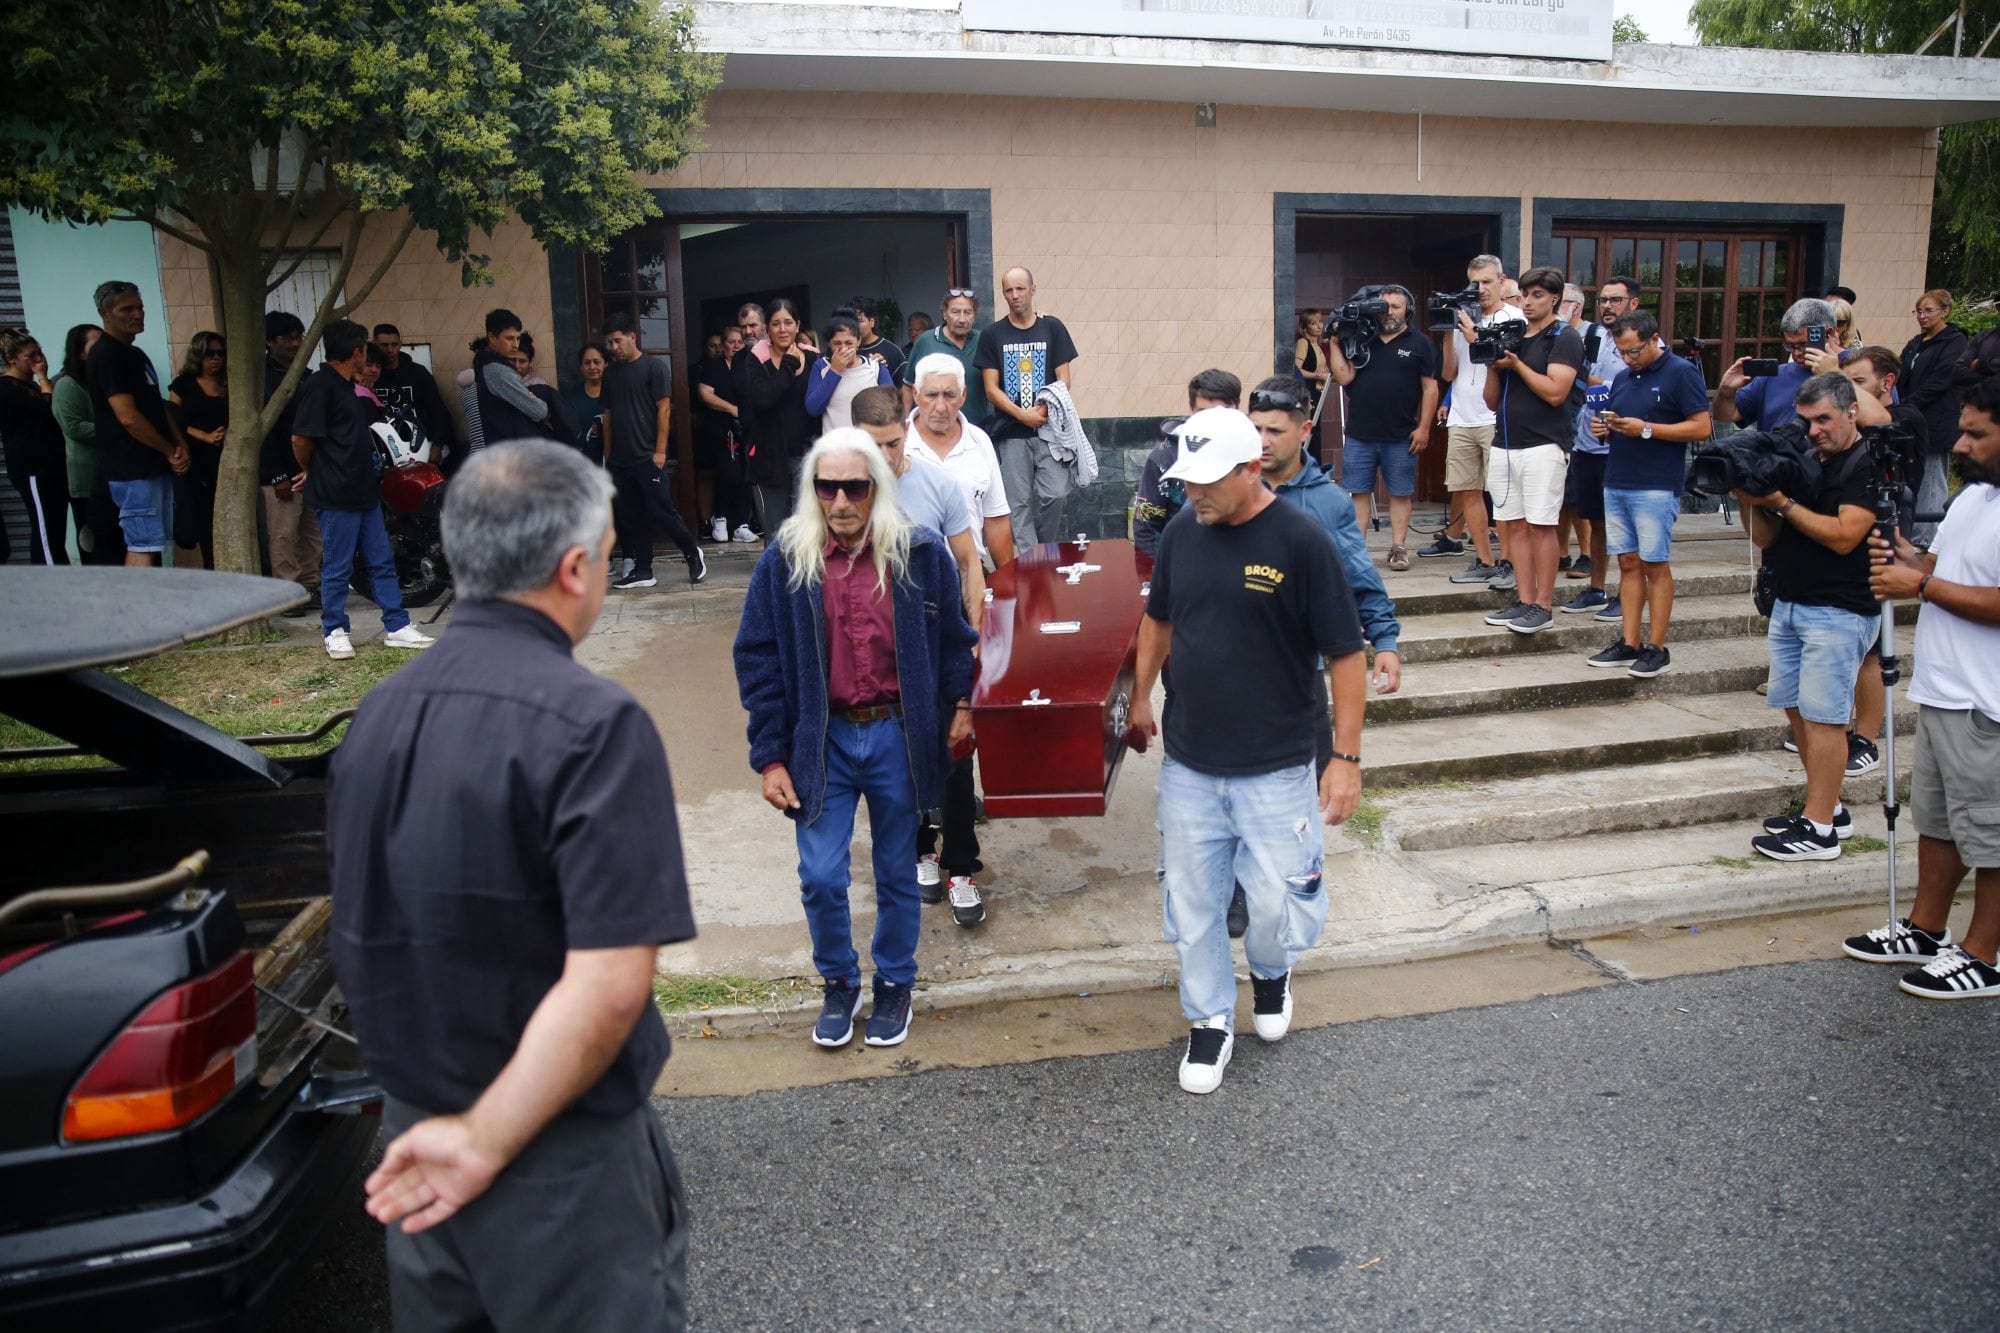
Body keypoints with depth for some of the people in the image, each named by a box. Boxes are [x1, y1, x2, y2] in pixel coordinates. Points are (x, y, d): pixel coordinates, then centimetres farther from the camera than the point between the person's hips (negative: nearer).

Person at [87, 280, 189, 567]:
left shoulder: (136, 354, 18)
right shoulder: (106, 355, -11)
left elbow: (157, 407, 19)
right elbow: (128, 417, -18)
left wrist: (180, 446, 2)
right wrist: (171, 451, -8)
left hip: (155, 465, 9)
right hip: (133, 468, -9)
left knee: (152, 544, 12)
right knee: (143, 547, -11)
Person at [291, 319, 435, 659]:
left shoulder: (347, 386, 16)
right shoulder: (318, 386, -14)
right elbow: (301, 439, -15)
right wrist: (310, 471, 1)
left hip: (363, 491, 9)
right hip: (336, 495, -9)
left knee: (381, 562, 11)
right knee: (337, 568, 2)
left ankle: (397, 626, 17)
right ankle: (335, 631, 13)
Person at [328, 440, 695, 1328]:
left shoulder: (378, 714, 1)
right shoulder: (592, 724, -22)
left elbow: (370, 942, 12)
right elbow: (607, 986, -28)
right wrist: (487, 1141, -17)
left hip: (412, 1130, 7)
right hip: (561, 1156, -7)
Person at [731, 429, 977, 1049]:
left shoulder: (921, 554, -6)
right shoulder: (784, 560, -6)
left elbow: (954, 637, 7)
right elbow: (758, 660, -3)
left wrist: (960, 703, -2)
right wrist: (771, 757, -5)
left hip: (899, 736, 0)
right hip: (822, 741, 0)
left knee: (897, 874, 13)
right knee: (820, 877, 1)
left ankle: (894, 985, 35)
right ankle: (839, 983, 28)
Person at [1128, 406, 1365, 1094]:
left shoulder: (1302, 540, -15)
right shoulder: (1182, 530, -1)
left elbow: (1346, 654, -11)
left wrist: (1347, 756, -12)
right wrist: (1141, 697, 21)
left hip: (1275, 768, -4)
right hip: (1188, 762, 4)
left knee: (1276, 900, 3)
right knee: (1192, 900, 11)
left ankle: (1271, 972, 37)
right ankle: (1211, 1020, 31)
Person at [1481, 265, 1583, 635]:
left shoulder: (1564, 338, -1)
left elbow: (1555, 392, -14)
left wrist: (1516, 363, -9)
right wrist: (1493, 364, 0)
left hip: (1543, 445, -7)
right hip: (1505, 444, 7)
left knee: (1541, 526, -6)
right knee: (1514, 524, 6)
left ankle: (1543, 606, -2)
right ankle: (1525, 601, 12)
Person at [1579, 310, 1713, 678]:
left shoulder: (1682, 373, -4)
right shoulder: (1623, 378, 17)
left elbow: (1702, 427, -10)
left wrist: (1646, 429, -16)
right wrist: (1605, 429, 2)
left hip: (1656, 488, -7)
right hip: (1616, 483, 7)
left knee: (1655, 566, -3)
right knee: (1628, 563, 7)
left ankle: (1656, 649, 2)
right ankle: (1629, 644, 10)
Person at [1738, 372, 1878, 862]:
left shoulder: (1868, 464, -8)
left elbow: (1844, 535, -19)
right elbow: (1767, 540, 12)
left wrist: (1783, 502, -15)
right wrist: (1750, 500, -5)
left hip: (1838, 611, -8)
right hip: (1789, 604, 8)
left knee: (1822, 715, -7)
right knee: (1796, 708, 10)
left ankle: (1819, 829, -2)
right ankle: (1829, 808, 20)